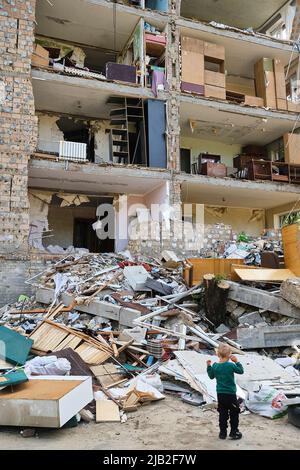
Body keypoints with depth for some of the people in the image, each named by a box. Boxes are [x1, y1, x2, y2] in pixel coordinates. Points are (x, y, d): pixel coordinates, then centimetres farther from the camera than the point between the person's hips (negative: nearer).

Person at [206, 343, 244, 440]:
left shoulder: (215, 366, -5)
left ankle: (222, 432, 19)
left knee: (222, 414, 14)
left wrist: (209, 366, 16)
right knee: (234, 413, 12)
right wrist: (237, 362, 1)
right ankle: (234, 432, 18)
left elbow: (211, 376, 9)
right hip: (230, 394, -4)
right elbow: (241, 371, -3)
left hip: (220, 394, 4)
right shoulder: (231, 365, -17)